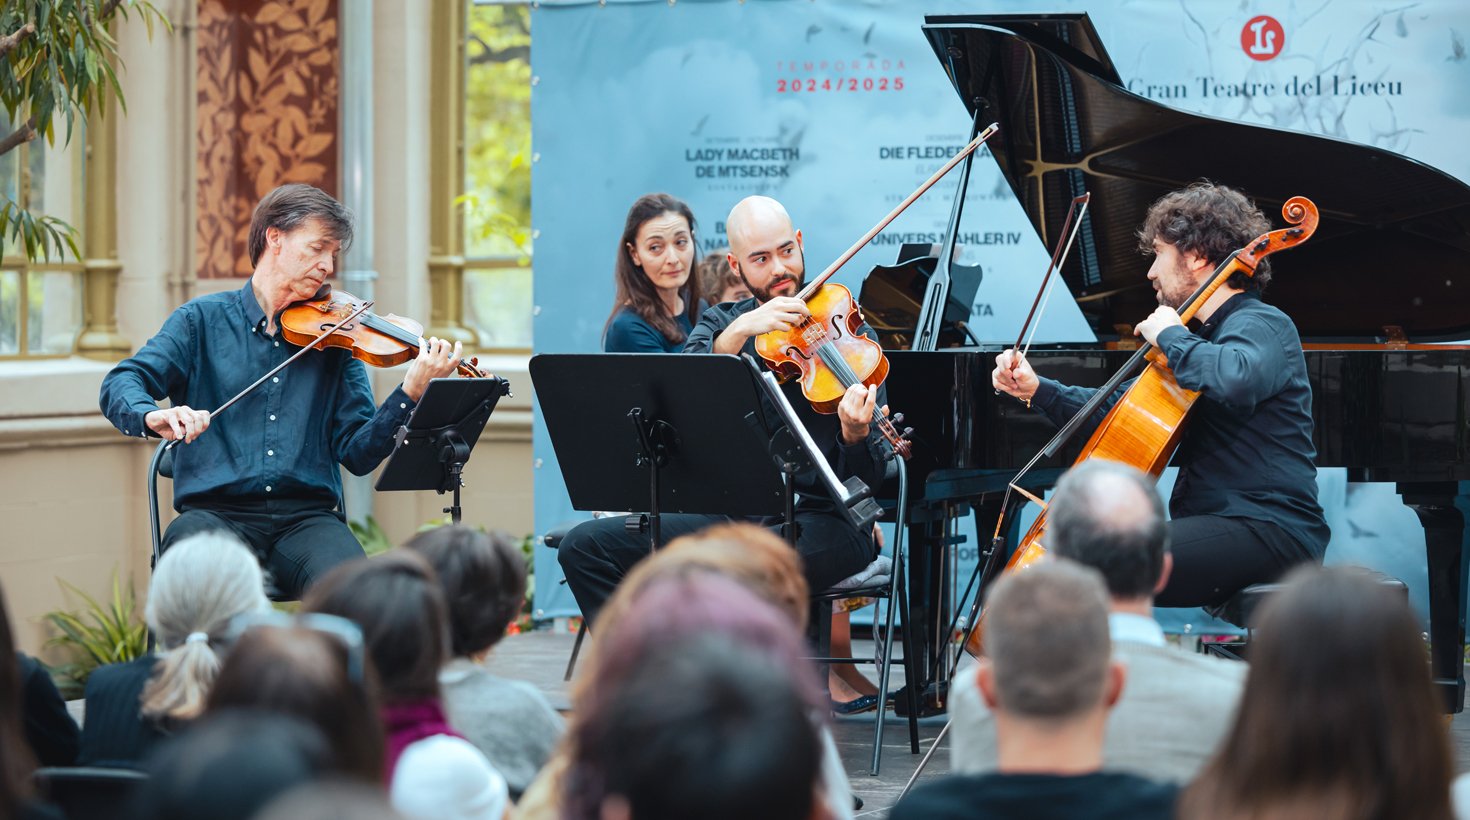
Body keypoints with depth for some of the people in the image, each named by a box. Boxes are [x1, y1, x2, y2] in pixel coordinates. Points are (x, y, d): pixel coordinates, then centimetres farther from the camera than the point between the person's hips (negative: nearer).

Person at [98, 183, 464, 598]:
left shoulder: (334, 338, 14)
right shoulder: (203, 320, 10)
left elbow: (357, 453, 6)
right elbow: (120, 384, -2)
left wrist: (411, 393, -10)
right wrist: (153, 416, -25)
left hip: (307, 517, 1)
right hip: (217, 512, -1)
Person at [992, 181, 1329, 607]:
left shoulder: (1262, 326, -9)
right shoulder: (1205, 338, 24)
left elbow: (1235, 381, -34)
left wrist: (1170, 335, -18)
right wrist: (1038, 390, 22)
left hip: (1270, 533, -11)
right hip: (1212, 521, 11)